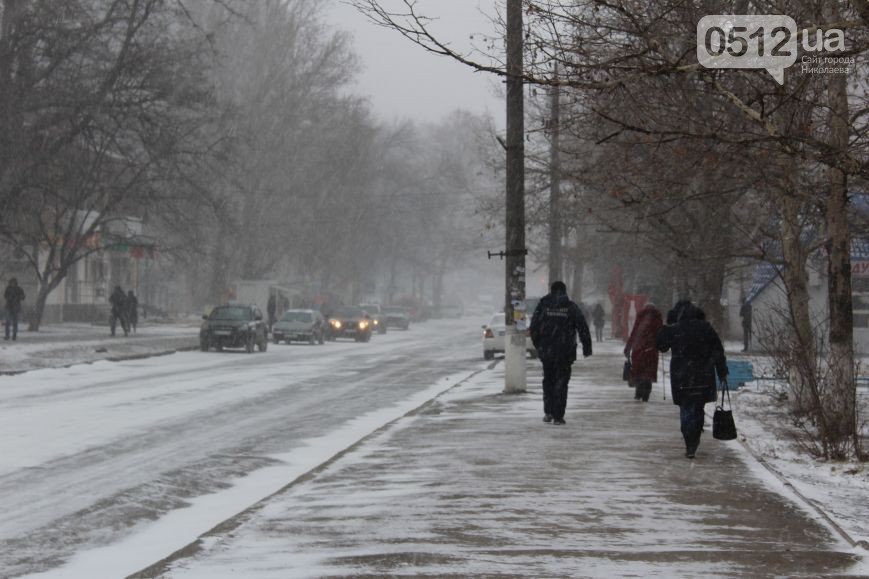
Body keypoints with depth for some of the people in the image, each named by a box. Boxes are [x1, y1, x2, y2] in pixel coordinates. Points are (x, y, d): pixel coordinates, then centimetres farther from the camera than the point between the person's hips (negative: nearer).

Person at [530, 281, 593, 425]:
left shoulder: (543, 305, 1)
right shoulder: (571, 307, 0)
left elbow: (534, 327, 1)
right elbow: (582, 328, -3)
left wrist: (538, 345, 12)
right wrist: (587, 347, 3)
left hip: (546, 350, 1)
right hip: (565, 352, -1)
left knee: (548, 381, 17)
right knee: (561, 382, 2)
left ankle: (548, 412, 12)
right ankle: (558, 416, -2)